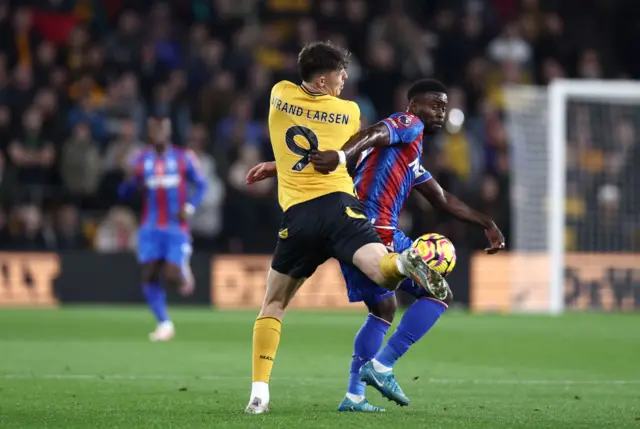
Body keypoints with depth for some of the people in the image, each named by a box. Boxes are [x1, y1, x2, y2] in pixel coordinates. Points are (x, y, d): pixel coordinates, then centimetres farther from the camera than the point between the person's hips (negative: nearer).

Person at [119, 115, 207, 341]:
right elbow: (124, 193, 4)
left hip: (177, 227, -2)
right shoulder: (141, 160, 4)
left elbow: (201, 184, 6)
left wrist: (190, 207, -10)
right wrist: (130, 179, -19)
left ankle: (184, 274, 26)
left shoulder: (184, 158, -1)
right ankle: (164, 323, 4)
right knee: (149, 276, -8)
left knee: (171, 276, -12)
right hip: (151, 227, 2)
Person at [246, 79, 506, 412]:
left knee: (383, 310, 24)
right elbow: (372, 135, -21)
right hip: (377, 230, -10)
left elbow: (443, 201, 37)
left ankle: (353, 395, 19)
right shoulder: (410, 125, 0)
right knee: (438, 293, -1)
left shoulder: (411, 158, 30)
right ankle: (382, 365, -9)